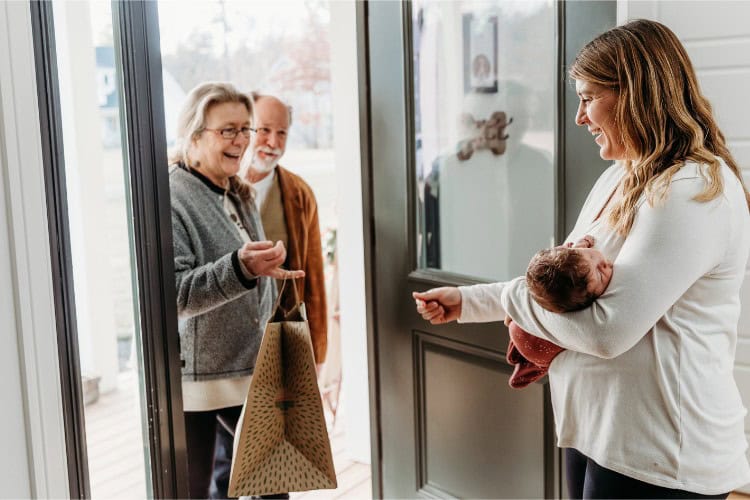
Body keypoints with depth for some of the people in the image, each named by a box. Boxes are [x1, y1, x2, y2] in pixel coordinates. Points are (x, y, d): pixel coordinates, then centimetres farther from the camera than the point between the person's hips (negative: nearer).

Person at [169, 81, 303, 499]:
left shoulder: (239, 194, 11)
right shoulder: (171, 198, -16)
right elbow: (172, 295, -26)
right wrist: (240, 268, -37)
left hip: (247, 367, 7)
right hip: (193, 376, -7)